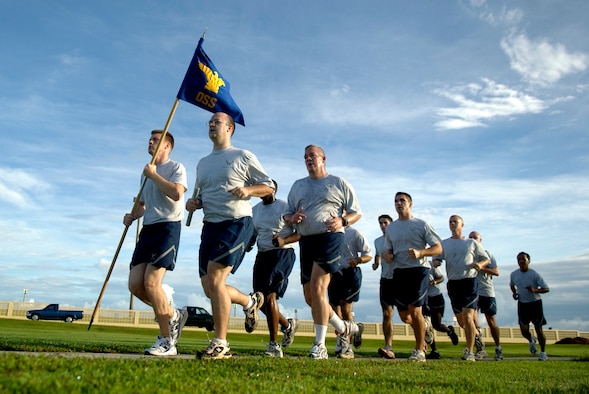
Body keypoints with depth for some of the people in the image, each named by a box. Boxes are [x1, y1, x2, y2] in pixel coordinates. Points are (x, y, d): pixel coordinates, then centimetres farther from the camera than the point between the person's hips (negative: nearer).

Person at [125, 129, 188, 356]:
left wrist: (153, 175, -10)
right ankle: (173, 316, 19)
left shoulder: (176, 168, 0)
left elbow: (177, 193, -20)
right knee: (135, 284, -3)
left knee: (151, 282, -17)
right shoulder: (146, 173, 23)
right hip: (148, 229, 8)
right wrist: (132, 216, 11)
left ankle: (166, 341, -4)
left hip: (168, 227, -8)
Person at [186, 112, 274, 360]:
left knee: (215, 280, -16)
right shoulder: (202, 163, 21)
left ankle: (220, 344, -4)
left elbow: (268, 186, 2)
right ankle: (250, 302, 33)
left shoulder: (243, 157, 3)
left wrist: (248, 190, -17)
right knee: (210, 289, 6)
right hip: (210, 225, 7)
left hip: (236, 223, -7)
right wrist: (193, 204, 6)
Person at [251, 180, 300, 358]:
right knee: (261, 299, 5)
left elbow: (301, 232, -6)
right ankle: (288, 325, 31)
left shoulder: (286, 207, -5)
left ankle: (274, 344, -8)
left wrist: (284, 240, -22)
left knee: (269, 296, -17)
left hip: (283, 253, -7)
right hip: (262, 255, 7)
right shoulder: (255, 210, 15)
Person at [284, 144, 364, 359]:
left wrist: (342, 221, -15)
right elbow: (287, 214, 19)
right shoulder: (297, 186, 20)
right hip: (305, 240, 6)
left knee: (317, 289, -17)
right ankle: (346, 327, 27)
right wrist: (292, 218, -5)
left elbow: (356, 212, 6)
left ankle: (319, 346, -8)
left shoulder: (339, 183, 7)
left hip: (330, 238, -6)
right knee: (310, 297, 7)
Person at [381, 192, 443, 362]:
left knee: (415, 312, -13)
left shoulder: (421, 225, 1)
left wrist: (419, 252, -18)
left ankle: (419, 350, 4)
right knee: (404, 316, 7)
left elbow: (438, 248, -1)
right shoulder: (391, 228, 15)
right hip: (399, 272, 5)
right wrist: (387, 256, -2)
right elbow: (387, 250, 22)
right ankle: (422, 326, 41)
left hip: (418, 270, -5)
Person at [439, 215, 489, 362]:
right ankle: (477, 336, 40)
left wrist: (480, 264, -10)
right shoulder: (444, 243, 12)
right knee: (460, 320, 11)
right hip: (453, 283, 3)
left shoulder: (472, 243, 8)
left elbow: (486, 259, 12)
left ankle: (470, 352, -6)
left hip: (469, 282, -3)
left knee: (467, 316, -15)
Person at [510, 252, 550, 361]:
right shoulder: (514, 274, -3)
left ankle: (543, 353, 18)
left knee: (538, 329, -2)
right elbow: (512, 285, 18)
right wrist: (514, 292, -2)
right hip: (522, 304, 3)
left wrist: (535, 290, -32)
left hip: (535, 303, -3)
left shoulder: (535, 275, -15)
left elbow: (546, 289, -14)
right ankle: (532, 340, 34)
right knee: (524, 330, -2)